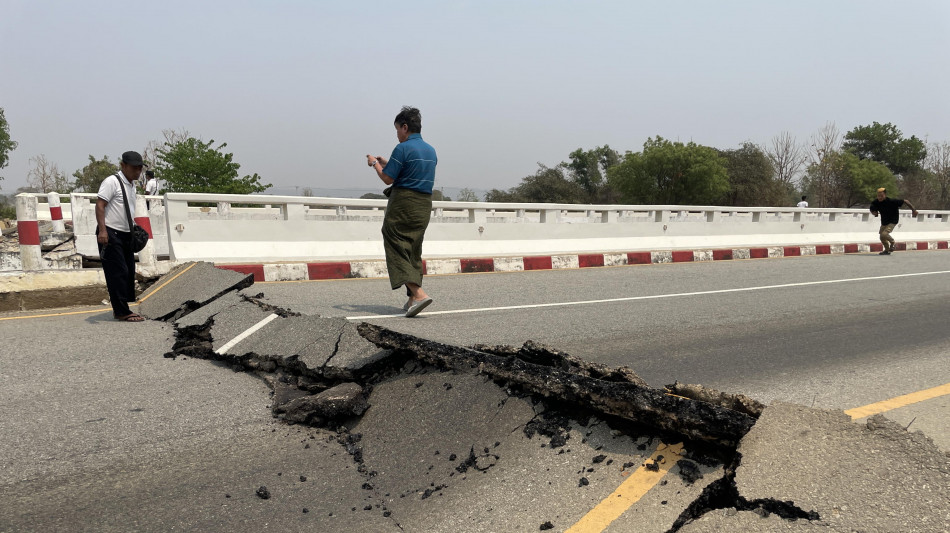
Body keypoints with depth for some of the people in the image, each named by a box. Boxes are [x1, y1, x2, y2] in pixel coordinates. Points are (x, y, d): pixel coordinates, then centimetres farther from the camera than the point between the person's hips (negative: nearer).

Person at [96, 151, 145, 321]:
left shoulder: (131, 185, 17)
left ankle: (120, 309, 19)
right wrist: (102, 230, -26)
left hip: (125, 235, 9)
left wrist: (134, 231, 22)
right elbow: (100, 205, -18)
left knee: (129, 272, 10)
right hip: (110, 234, -9)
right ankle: (122, 312, -5)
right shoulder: (112, 182, -11)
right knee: (118, 273, -9)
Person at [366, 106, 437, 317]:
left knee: (397, 248, -6)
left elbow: (388, 179, -11)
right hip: (425, 204, 8)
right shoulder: (431, 150, 14)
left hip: (403, 203, -8)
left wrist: (375, 164, 7)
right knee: (414, 251, 14)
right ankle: (413, 298, 15)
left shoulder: (403, 148, -11)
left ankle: (419, 293, -21)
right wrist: (387, 163, 26)